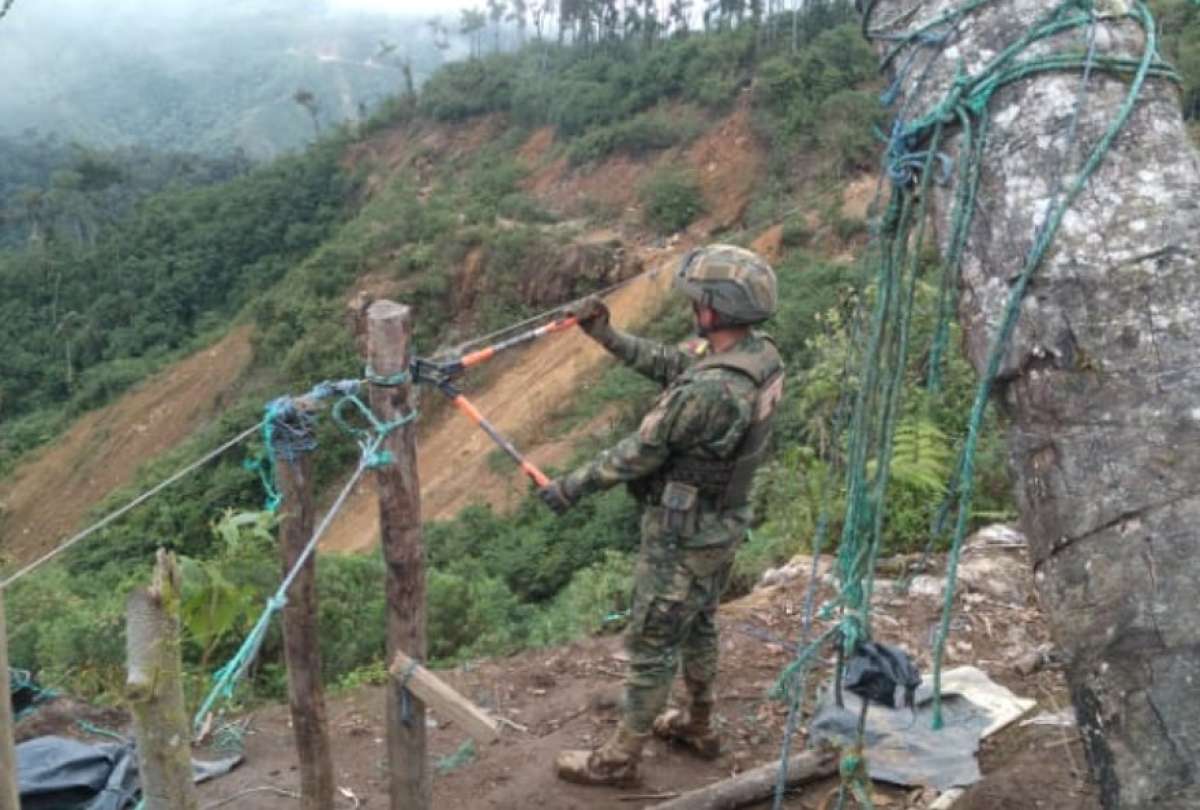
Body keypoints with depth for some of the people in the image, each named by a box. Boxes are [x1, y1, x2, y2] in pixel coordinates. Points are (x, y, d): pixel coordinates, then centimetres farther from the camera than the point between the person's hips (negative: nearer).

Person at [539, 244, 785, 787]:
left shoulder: (709, 391, -35)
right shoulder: (760, 355, -6)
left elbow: (641, 453, -23)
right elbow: (670, 363, 7)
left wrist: (572, 487, -10)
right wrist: (607, 337, 4)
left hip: (684, 534, -9)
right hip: (723, 522, 9)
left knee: (650, 646, 7)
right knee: (697, 625, 27)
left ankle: (620, 759, 24)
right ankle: (698, 726, 46)